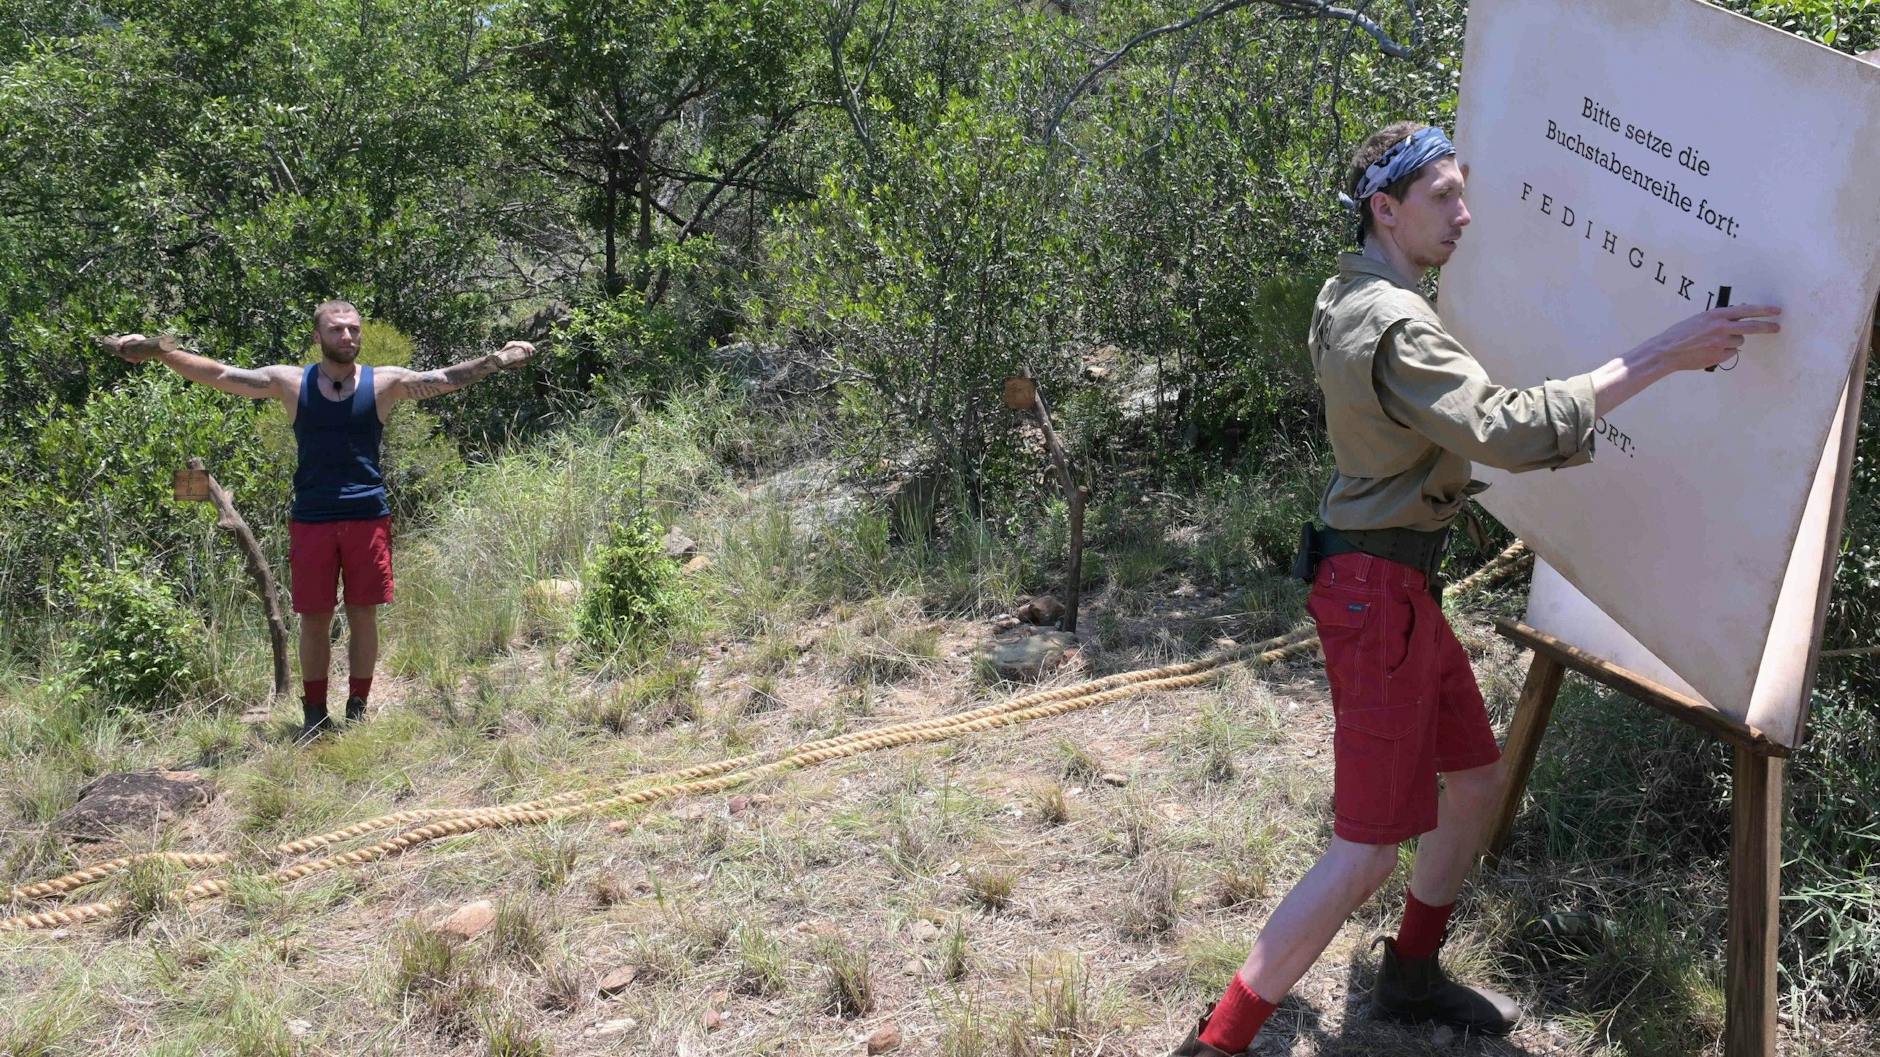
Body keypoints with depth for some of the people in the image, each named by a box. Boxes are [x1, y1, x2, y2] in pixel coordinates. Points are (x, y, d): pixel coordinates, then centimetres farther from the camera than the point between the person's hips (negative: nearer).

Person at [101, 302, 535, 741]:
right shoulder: (291, 383, 4)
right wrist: (159, 352, -7)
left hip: (368, 518, 0)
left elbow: (447, 378, -2)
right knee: (314, 618, 5)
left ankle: (357, 709, 17)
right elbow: (220, 375, 1)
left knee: (363, 616, 6)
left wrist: (497, 360, -15)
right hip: (311, 520, 0)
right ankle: (314, 714, 15)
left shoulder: (383, 382, 3)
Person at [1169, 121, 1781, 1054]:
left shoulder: (1345, 301, 12)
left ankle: (1410, 978, 35)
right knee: (1370, 848, -7)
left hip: (1400, 584, 11)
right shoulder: (1393, 326, -21)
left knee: (1477, 779, 20)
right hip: (1377, 591, -10)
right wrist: (1659, 358, -30)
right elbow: (1505, 430, -32)